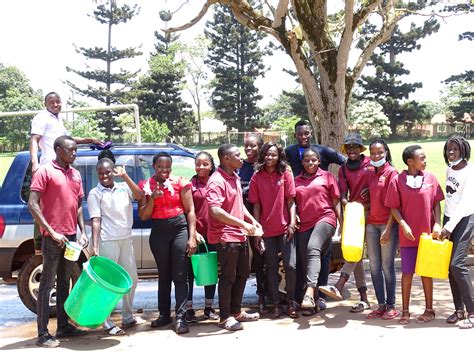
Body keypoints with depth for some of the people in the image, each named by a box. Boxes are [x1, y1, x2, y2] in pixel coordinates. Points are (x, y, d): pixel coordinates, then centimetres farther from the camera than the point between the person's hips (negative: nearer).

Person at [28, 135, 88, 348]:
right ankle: (43, 334, 0)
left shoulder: (75, 174, 13)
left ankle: (63, 326, 21)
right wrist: (52, 232, -17)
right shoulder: (45, 171, -7)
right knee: (47, 284, -4)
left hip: (70, 236, 7)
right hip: (53, 237, -7)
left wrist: (83, 232, 6)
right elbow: (32, 205, -12)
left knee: (64, 283, 13)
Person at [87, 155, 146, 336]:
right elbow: (96, 221, -9)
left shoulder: (123, 188, 9)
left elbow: (140, 196, -8)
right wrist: (94, 247, -17)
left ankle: (128, 317, 28)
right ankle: (108, 324, 5)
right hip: (108, 241, -5)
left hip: (126, 239, 6)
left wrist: (125, 176, -15)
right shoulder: (95, 194, -3)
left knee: (131, 279, 13)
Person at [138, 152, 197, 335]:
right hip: (158, 232, 2)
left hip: (180, 228, -2)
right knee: (164, 275, 12)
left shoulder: (180, 182, -1)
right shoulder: (146, 186, 5)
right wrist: (153, 198, -13)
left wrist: (192, 237, -8)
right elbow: (143, 216, 3)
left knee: (180, 275, -5)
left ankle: (181, 318, -2)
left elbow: (190, 211, -1)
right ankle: (164, 315, 23)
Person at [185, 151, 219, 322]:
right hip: (195, 233, -3)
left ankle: (208, 308, 24)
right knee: (190, 270, 3)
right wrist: (193, 232, -12)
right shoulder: (190, 185, -1)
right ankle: (189, 309, 12)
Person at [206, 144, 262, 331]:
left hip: (240, 235, 9)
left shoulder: (235, 178, 12)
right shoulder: (217, 181, -18)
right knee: (228, 277, 0)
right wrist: (243, 224, -28)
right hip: (225, 237, -9)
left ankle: (236, 311, 31)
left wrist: (252, 220, 8)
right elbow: (215, 211, -28)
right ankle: (225, 317, 13)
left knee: (242, 274, 17)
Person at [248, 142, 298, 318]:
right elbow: (256, 205, 2)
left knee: (290, 265, -5)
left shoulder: (286, 174, -1)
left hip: (285, 227, -1)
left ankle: (292, 303, 12)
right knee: (271, 267, 9)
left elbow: (291, 201, -1)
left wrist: (292, 223, -8)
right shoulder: (257, 177, 1)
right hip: (266, 229, 1)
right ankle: (276, 304, 19)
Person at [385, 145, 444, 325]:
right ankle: (405, 311, 14)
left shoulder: (430, 178, 1)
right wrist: (403, 224, -14)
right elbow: (394, 207, -2)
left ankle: (429, 309, 22)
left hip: (427, 234, 2)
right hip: (408, 235, -1)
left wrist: (437, 224, -7)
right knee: (407, 272, 4)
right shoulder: (397, 181, -4)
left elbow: (436, 203, 4)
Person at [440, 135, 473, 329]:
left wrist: (450, 226, -19)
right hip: (449, 218, 7)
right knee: (449, 265, 4)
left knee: (457, 263, -15)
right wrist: (444, 224, 8)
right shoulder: (449, 170, 9)